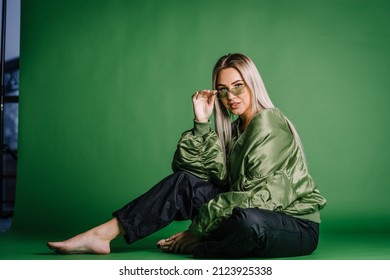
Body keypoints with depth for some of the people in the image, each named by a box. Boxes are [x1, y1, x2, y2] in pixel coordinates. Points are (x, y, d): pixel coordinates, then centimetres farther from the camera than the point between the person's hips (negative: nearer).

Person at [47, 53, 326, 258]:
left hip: (297, 225, -7)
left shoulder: (267, 123, -13)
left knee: (248, 220, -42)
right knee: (185, 181, -9)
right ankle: (102, 235, -14)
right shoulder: (236, 128, 13)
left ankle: (192, 247, -14)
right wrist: (202, 123, -9)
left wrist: (198, 230, -18)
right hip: (253, 215, 7)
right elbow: (218, 176, -3)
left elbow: (254, 196, -20)